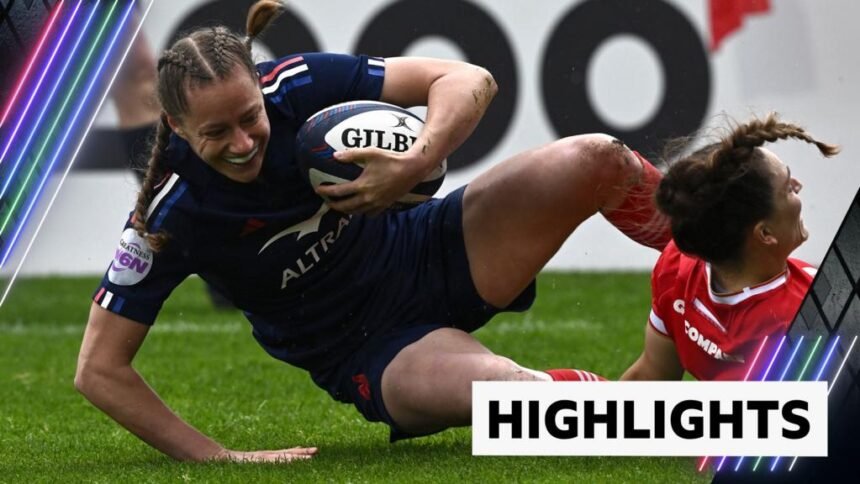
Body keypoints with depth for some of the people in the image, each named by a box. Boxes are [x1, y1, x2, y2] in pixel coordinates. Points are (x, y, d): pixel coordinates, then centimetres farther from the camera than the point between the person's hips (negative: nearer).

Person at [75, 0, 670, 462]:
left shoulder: (299, 85, -18)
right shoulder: (169, 217, -22)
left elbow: (469, 81, -16)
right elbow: (99, 369, -17)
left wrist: (415, 164, -36)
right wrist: (218, 457, -23)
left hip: (432, 256, 3)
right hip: (367, 357, -3)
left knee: (595, 161, -19)